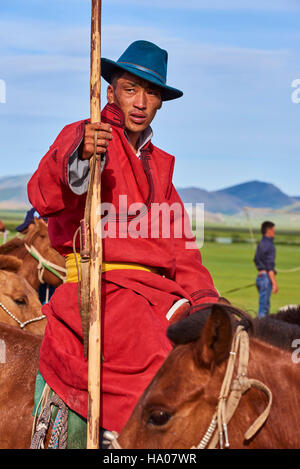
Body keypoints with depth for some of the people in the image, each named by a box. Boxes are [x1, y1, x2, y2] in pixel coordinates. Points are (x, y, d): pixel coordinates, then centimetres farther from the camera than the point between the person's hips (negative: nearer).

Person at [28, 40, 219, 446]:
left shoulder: (159, 162, 23)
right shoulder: (82, 136, 3)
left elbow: (179, 241, 20)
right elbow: (44, 198, -15)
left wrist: (205, 299, 4)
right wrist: (79, 157, -36)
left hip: (156, 288, 6)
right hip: (99, 287, -6)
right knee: (161, 367, -29)